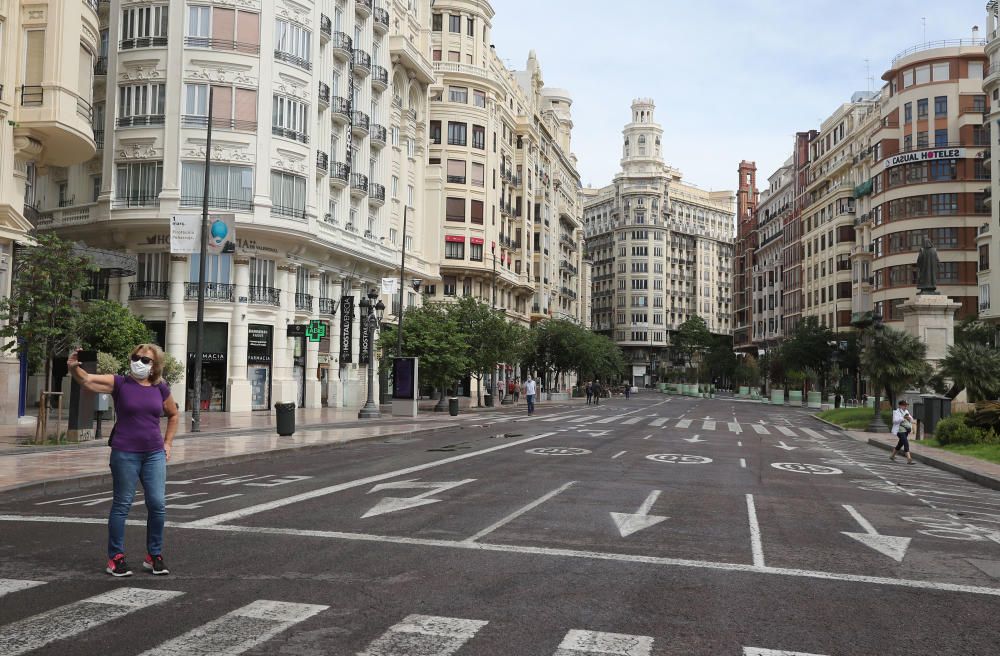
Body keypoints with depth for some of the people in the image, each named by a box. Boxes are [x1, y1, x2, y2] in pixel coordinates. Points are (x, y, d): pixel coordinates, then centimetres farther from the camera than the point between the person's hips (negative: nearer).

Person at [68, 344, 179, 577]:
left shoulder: (161, 388, 6)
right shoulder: (119, 383, -3)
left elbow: (173, 415, 21)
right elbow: (87, 380, -17)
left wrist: (167, 443, 12)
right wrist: (74, 368, -37)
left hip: (154, 454, 3)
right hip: (125, 454, -3)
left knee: (158, 504, 2)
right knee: (122, 504, 4)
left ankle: (154, 556, 17)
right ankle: (115, 558, 16)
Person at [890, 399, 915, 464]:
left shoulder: (906, 411, 13)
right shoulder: (896, 412, -9)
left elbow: (911, 420, 13)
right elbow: (895, 420, -22)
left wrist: (910, 418, -11)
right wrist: (903, 417, -33)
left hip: (906, 431, 9)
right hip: (900, 430, -9)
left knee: (900, 444, 19)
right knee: (906, 443, -19)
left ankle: (892, 456, 36)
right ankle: (909, 459, -23)